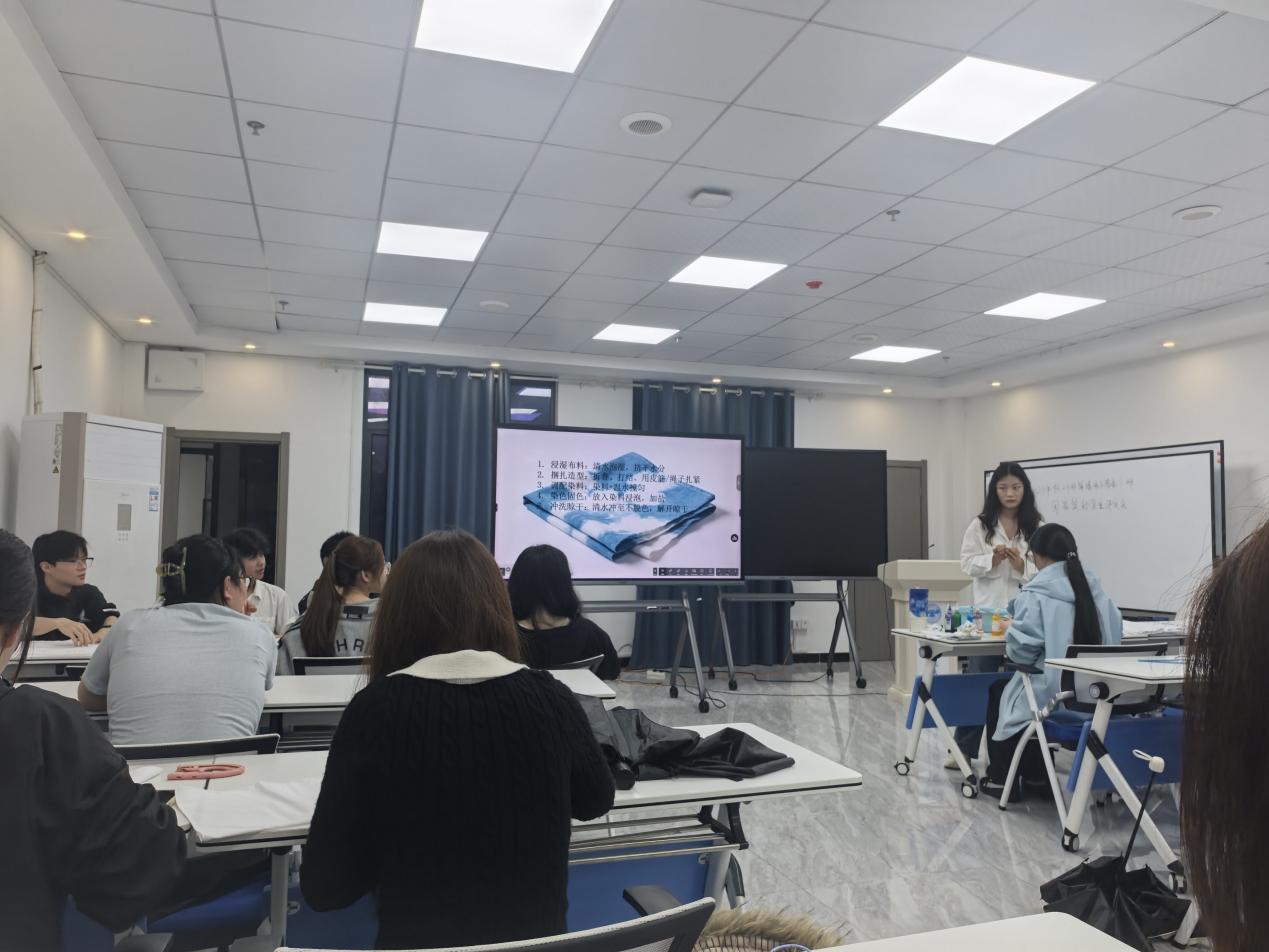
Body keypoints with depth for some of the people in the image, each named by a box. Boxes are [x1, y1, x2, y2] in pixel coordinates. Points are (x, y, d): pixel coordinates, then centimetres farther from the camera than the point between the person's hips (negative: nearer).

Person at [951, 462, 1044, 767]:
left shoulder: (1036, 527, 2)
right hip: (988, 611, 0)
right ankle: (964, 748, 12)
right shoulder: (980, 525, 4)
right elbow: (967, 564, 0)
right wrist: (993, 559, -17)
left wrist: (1021, 564, -19)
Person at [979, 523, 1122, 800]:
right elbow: (1115, 633, 11)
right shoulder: (1094, 587, 4)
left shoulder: (1036, 593, -14)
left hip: (1054, 693, -6)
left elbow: (1021, 649, -18)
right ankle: (1036, 775, 34)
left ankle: (1002, 778, 26)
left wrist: (1010, 634, 4)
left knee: (998, 692, 23)